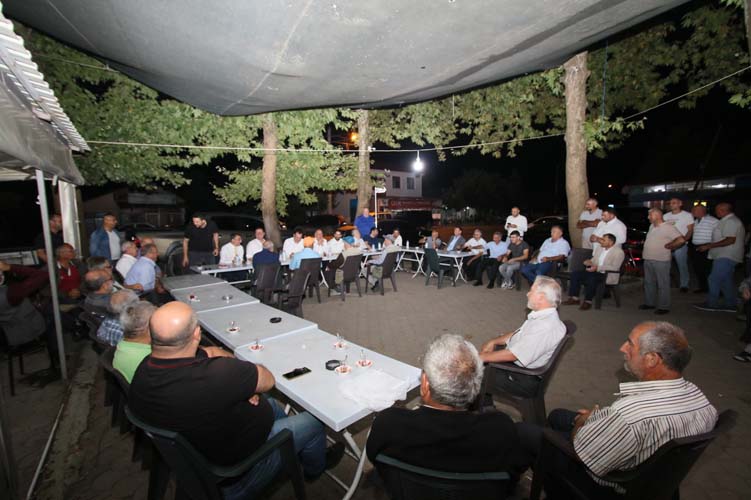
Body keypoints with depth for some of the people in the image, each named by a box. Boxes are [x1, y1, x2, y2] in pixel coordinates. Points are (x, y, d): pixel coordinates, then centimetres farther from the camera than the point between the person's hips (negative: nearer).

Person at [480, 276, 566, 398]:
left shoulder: (546, 328, -31)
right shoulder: (543, 314, -1)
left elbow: (513, 355, -30)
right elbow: (518, 333, 13)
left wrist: (482, 357, -20)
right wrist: (493, 341, 3)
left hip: (523, 379, -9)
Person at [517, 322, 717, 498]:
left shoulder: (628, 414, -42)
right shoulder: (697, 395, -17)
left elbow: (584, 456, -28)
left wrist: (582, 422, -6)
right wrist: (600, 417, 1)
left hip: (605, 482, -7)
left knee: (521, 430, 6)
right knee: (557, 415, 23)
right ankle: (559, 487, 38)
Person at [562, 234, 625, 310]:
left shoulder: (619, 252, -9)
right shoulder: (599, 247, 12)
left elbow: (615, 267, -20)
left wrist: (598, 268, -28)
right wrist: (589, 262, -3)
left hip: (607, 275, -7)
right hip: (595, 272, 8)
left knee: (592, 278, -37)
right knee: (574, 274, -11)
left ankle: (587, 302, -22)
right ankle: (574, 298, -10)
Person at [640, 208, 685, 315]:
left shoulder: (668, 227, -12)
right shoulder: (651, 227, 13)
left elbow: (681, 240, -21)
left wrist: (668, 247, -11)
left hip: (661, 261, -8)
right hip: (648, 260, 8)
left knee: (662, 285, 1)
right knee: (648, 283, 15)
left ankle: (664, 307, 8)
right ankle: (649, 303, 26)